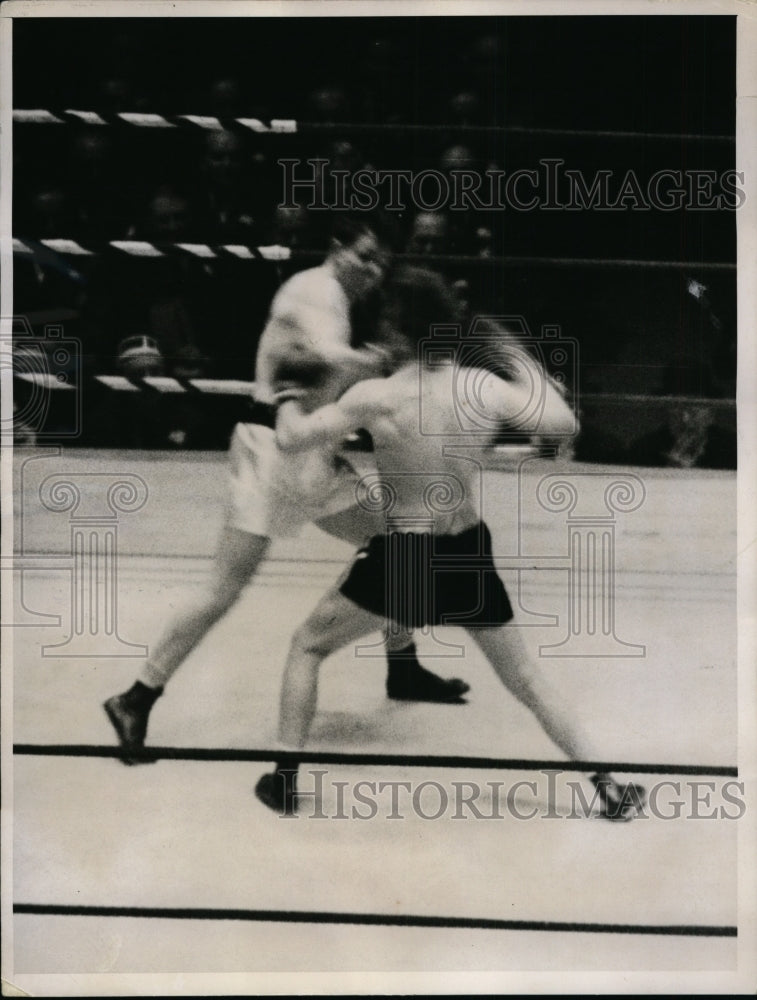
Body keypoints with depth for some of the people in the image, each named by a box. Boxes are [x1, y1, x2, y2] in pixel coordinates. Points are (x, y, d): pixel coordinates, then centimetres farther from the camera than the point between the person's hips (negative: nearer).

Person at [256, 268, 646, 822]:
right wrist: (526, 372, 14)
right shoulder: (483, 387, -10)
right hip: (470, 556, 3)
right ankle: (611, 788, 21)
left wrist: (289, 395, 10)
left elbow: (292, 438, -11)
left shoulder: (377, 397, -16)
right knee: (525, 675, 19)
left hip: (402, 558, -3)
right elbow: (562, 422, -2)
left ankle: (284, 780, 17)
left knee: (307, 645, 19)